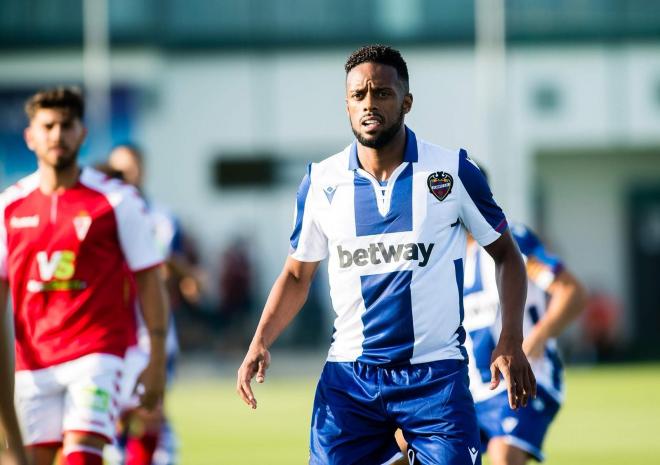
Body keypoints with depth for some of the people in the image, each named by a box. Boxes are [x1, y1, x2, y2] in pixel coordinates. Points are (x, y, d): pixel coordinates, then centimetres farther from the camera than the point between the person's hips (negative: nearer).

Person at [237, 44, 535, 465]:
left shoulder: (453, 171, -3)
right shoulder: (321, 182, 3)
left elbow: (505, 253, 7)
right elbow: (297, 274, 15)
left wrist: (511, 341, -5)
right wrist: (261, 342, 0)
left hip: (436, 374, -2)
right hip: (348, 376, 2)